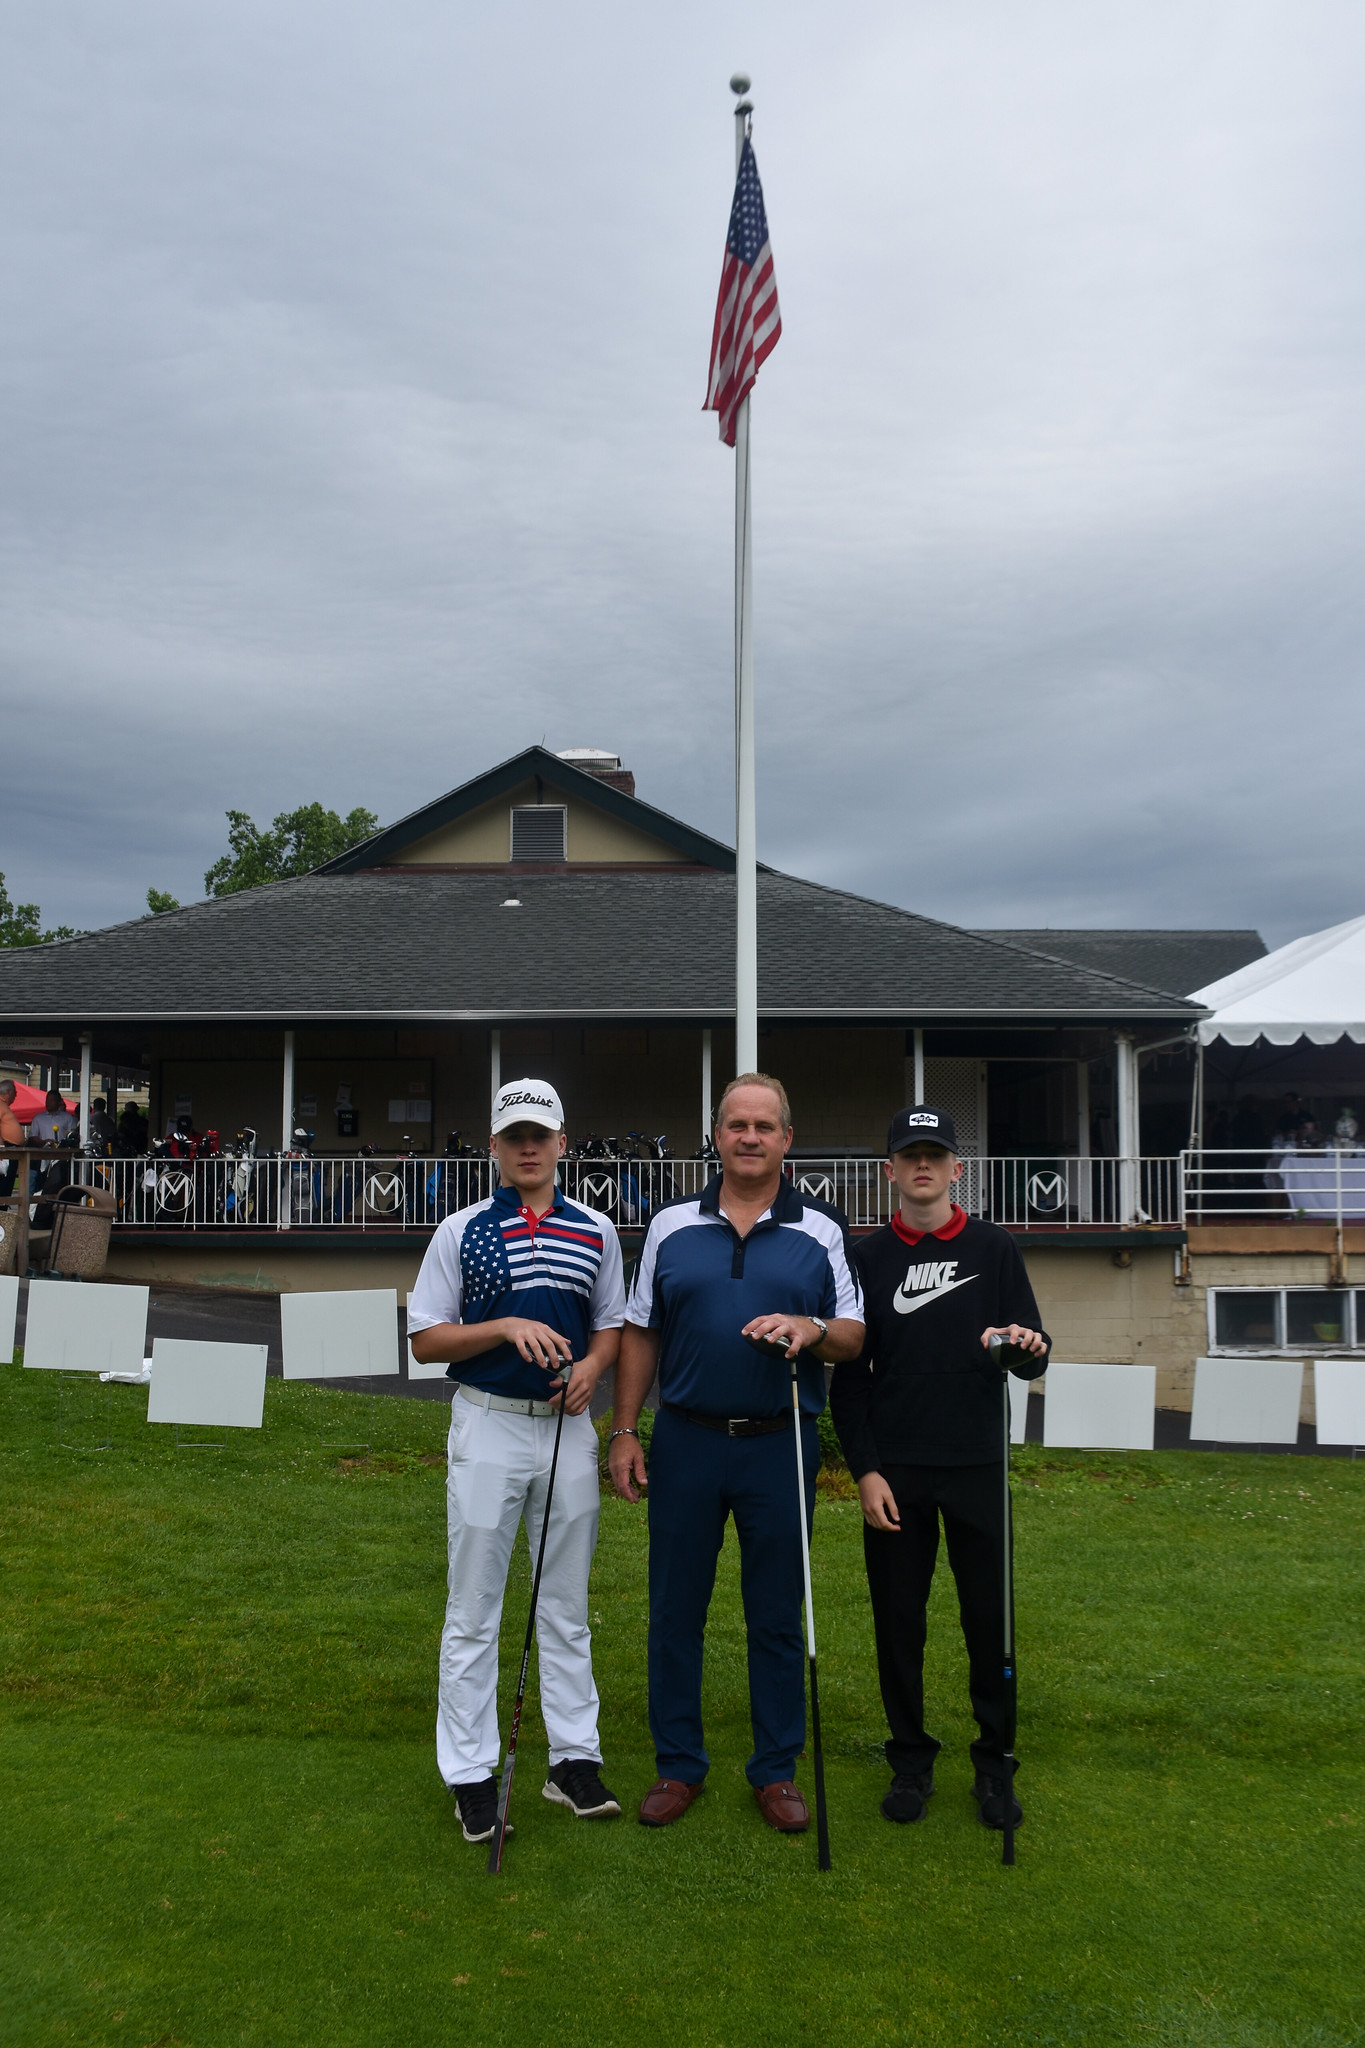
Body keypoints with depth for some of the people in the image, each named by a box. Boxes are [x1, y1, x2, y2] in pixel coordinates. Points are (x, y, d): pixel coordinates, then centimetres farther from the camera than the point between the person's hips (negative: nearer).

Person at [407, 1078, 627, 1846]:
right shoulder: (462, 1231, -1)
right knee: (474, 1609, 4)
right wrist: (506, 1327, -16)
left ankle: (576, 1756, 23)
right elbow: (426, 1339, -1)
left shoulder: (597, 1232, 6)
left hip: (569, 1429, 2)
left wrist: (591, 1364, -7)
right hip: (489, 1428, -2)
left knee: (567, 1605, 12)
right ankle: (471, 1772, 15)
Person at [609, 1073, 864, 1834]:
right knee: (675, 1610, 9)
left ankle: (777, 1770, 24)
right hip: (685, 1442, 1)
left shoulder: (822, 1231, 2)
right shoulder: (671, 1225, 5)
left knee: (779, 1616, 8)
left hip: (780, 1445, -1)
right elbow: (640, 1335, 8)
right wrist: (625, 1431, 3)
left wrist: (810, 1329, -19)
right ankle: (679, 1765, 25)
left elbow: (855, 1335, 2)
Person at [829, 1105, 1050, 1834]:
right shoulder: (867, 1258, 5)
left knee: (991, 1620, 4)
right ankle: (910, 1761, 23)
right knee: (899, 1621, 7)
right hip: (895, 1472, 1)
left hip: (978, 1465, 0)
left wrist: (1029, 1348, -21)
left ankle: (995, 1765, 21)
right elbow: (848, 1376, 5)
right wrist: (865, 1471, -4)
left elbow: (1032, 1356, 3)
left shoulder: (994, 1248, 4)